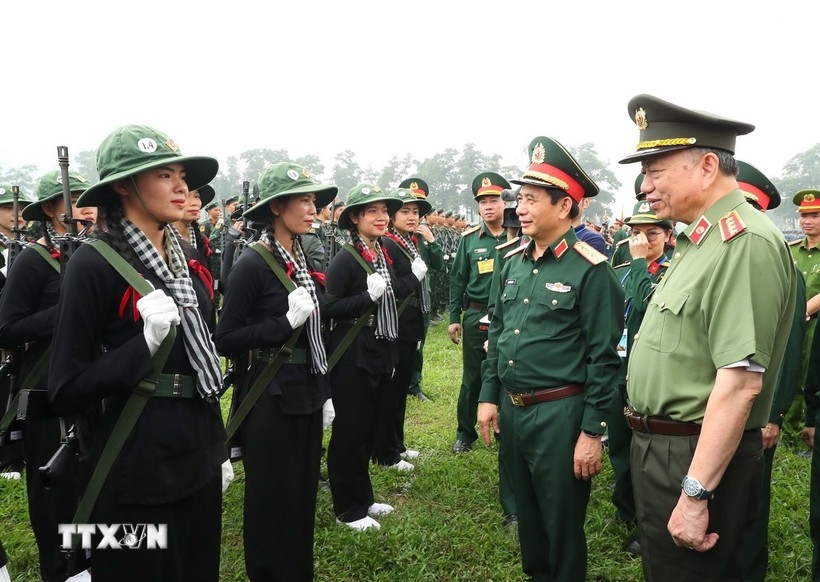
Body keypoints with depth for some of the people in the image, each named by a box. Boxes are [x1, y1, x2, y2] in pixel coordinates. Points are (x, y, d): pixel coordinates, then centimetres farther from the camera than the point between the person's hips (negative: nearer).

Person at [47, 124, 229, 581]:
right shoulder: (93, 265, -15)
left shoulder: (185, 261, 6)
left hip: (197, 456, 7)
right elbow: (66, 393, -14)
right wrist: (146, 342, -26)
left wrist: (219, 446, 15)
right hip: (136, 468, -7)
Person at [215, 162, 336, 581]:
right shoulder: (252, 264, -14)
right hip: (272, 399, -7)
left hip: (306, 394, 7)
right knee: (273, 502, 6)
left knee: (303, 496, 18)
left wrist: (324, 393, 13)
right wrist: (285, 322, -23)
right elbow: (225, 340, -16)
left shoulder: (304, 261, 9)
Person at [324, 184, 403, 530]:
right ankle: (348, 509, 17)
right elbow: (329, 308, -18)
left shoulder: (384, 255, 10)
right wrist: (368, 296, -24)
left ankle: (363, 498, 32)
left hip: (381, 353, 8)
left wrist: (414, 279, 7)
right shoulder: (345, 258, -14)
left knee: (371, 428, 16)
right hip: (353, 357, -8)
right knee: (350, 431, 3)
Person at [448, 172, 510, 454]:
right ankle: (465, 433, 23)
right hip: (476, 316, 1)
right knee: (472, 378, 9)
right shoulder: (469, 238, 3)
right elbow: (457, 280, 6)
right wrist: (454, 317, 3)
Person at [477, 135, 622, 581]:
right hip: (511, 408, 7)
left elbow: (603, 357, -14)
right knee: (527, 512, 23)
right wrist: (489, 397, 11)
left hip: (559, 413, -7)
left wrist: (592, 432, -14)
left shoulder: (591, 270, -14)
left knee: (562, 523, 10)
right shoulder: (513, 263, 6)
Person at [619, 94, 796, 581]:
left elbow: (741, 382, -27)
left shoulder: (746, 243, -21)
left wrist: (695, 494, -25)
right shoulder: (702, 240, 11)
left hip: (698, 460, -10)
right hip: (660, 448, 10)